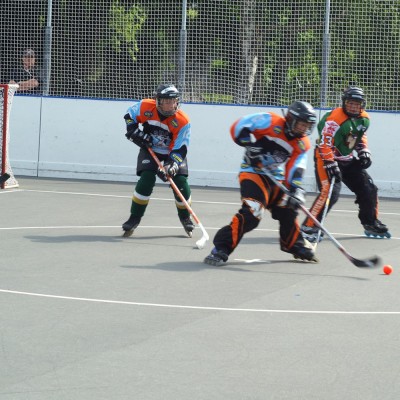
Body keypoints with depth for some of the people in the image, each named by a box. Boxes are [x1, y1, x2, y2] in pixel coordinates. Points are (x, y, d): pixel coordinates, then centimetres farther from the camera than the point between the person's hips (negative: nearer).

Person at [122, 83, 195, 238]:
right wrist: (134, 132, -14)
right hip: (150, 149, 0)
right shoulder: (145, 106, -22)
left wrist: (172, 165, -40)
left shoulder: (183, 121, -27)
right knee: (146, 180, -18)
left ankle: (185, 217, 16)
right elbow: (129, 116, 0)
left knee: (180, 182, -11)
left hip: (174, 151, 0)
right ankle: (134, 218, -6)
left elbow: (179, 149, -26)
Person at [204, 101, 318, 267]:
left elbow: (295, 171, -5)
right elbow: (238, 127, -17)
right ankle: (220, 249, -25)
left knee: (288, 211, 13)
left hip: (276, 178, 7)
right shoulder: (271, 122, -16)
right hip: (253, 172, -7)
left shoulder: (302, 145, 2)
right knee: (251, 213, -24)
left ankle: (296, 246, 39)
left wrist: (296, 191, -21)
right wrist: (251, 146, -26)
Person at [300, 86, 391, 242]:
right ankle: (308, 227, -21)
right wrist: (330, 165, -29)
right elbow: (324, 145, -26)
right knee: (330, 191, -25)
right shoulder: (335, 119, -25)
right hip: (326, 157, -8)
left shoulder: (364, 119, 0)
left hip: (347, 160, 8)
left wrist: (364, 151, 5)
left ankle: (371, 224, 26)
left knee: (368, 189, 7)